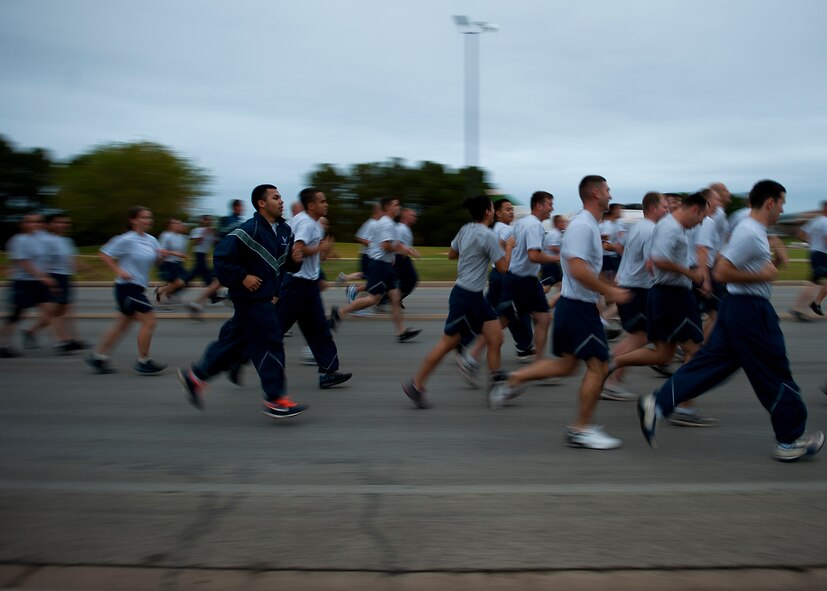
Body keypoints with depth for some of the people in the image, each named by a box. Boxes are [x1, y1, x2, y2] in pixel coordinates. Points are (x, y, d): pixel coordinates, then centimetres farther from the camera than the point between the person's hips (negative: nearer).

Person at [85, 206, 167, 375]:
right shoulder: (126, 240, -14)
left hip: (138, 288, 8)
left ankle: (98, 357, 25)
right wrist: (119, 271, -17)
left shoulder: (151, 240, 7)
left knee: (122, 324, 15)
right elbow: (103, 254, -10)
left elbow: (154, 262, 18)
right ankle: (143, 361, 1)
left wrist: (161, 256, -4)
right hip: (127, 287, -8)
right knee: (149, 321, -10)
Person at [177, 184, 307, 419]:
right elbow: (221, 256, -18)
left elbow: (283, 261, 21)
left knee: (236, 340, 15)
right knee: (270, 342, -8)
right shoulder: (249, 230, -18)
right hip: (250, 296, -9)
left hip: (266, 297, 9)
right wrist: (242, 277, -20)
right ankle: (275, 399, 0)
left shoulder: (285, 230, 7)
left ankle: (195, 375, 30)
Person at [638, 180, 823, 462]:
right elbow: (722, 272, -23)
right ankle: (790, 440, 16)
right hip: (750, 311, -10)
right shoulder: (750, 233, -18)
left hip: (737, 308, 10)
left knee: (708, 363, 7)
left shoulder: (754, 231, 15)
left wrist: (772, 264, 9)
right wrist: (762, 275, -18)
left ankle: (657, 403, -1)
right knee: (775, 375, 3)